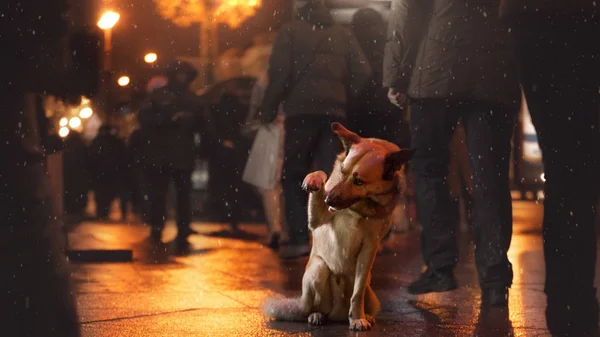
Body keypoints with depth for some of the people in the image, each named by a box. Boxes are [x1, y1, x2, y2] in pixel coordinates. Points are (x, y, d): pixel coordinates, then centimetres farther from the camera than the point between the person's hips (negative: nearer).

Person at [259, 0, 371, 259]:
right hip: (334, 111, 3)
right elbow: (363, 73, 8)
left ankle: (299, 239, -4)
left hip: (301, 109, -3)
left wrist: (268, 110, 2)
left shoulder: (290, 31, 8)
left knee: (294, 175, 5)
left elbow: (279, 72, -4)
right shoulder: (344, 35, 18)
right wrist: (348, 102, 15)